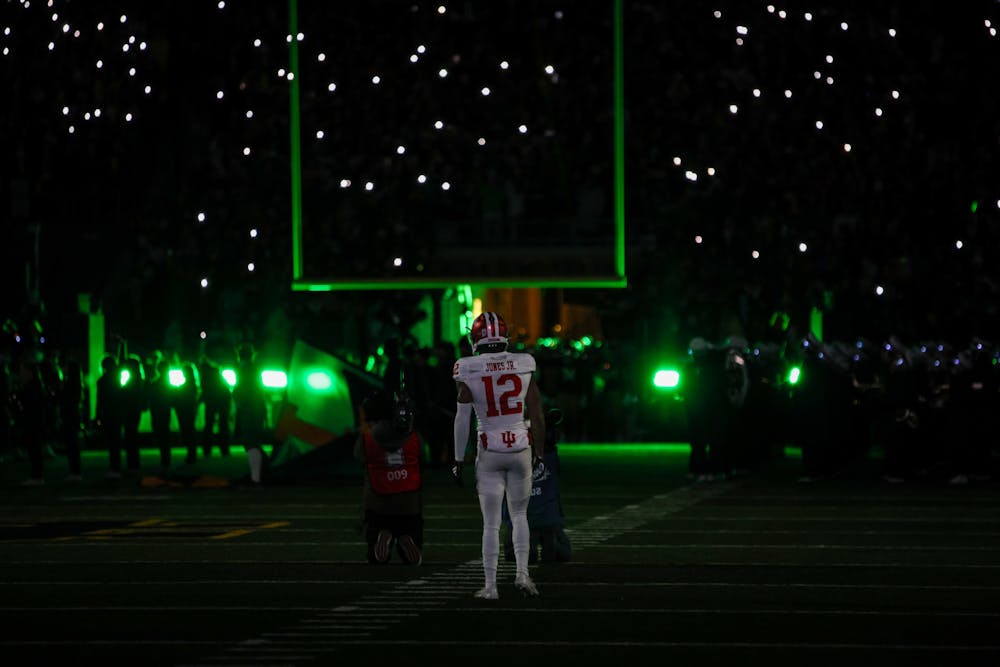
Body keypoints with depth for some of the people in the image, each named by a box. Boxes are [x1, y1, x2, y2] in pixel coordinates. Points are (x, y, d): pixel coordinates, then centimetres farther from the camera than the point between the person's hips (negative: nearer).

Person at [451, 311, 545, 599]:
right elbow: (537, 414, 0)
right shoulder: (524, 366, -4)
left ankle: (490, 586, 5)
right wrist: (539, 452, 10)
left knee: (491, 523, 5)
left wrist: (458, 459, 1)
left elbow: (462, 419, -7)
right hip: (521, 447, 1)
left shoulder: (469, 373, -9)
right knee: (519, 514, 19)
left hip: (489, 451, -1)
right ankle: (522, 573, 6)